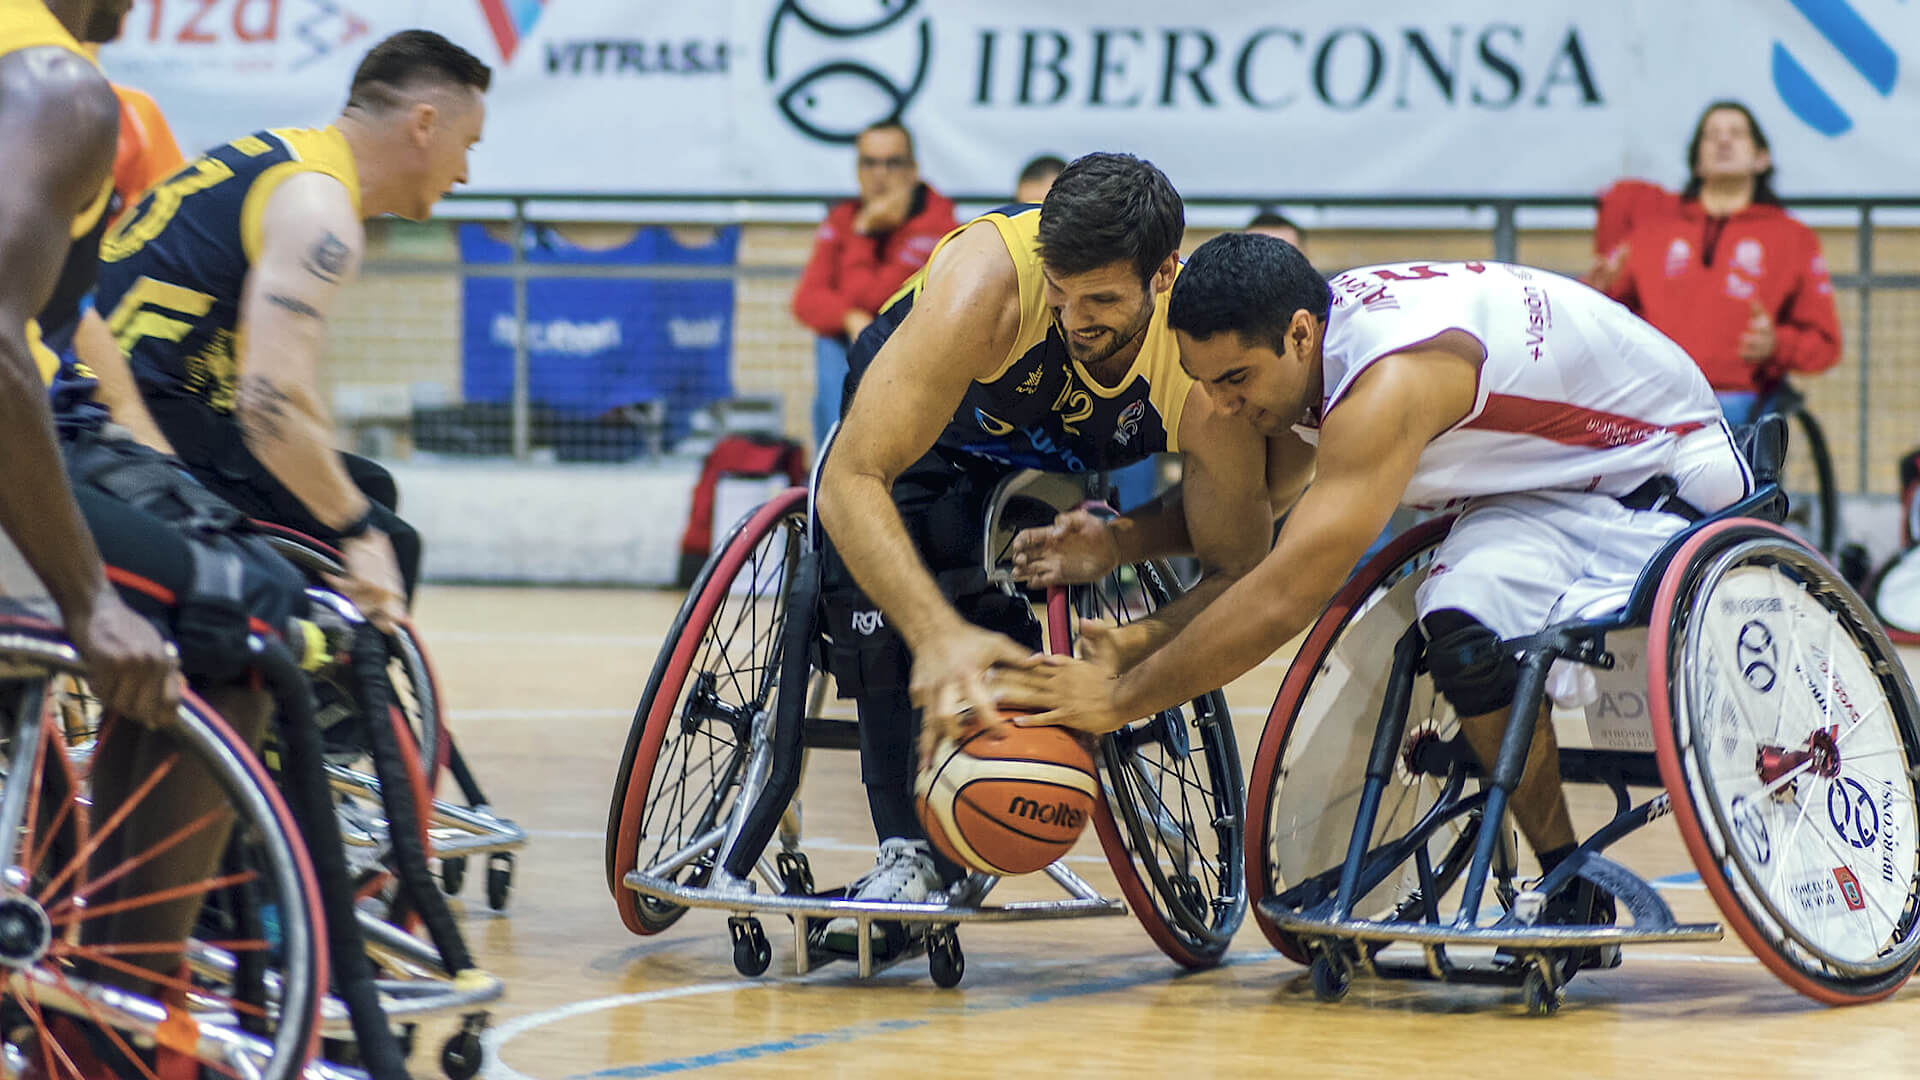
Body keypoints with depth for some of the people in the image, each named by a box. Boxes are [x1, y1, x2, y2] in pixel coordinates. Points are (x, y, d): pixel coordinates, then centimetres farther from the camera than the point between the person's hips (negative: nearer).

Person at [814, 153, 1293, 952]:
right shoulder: (987, 284, -42)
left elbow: (1235, 571, -21)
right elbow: (852, 481, -46)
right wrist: (938, 634, -60)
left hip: (1085, 470, 2)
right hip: (931, 428, -2)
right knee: (874, 576, -31)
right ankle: (910, 853, -28)